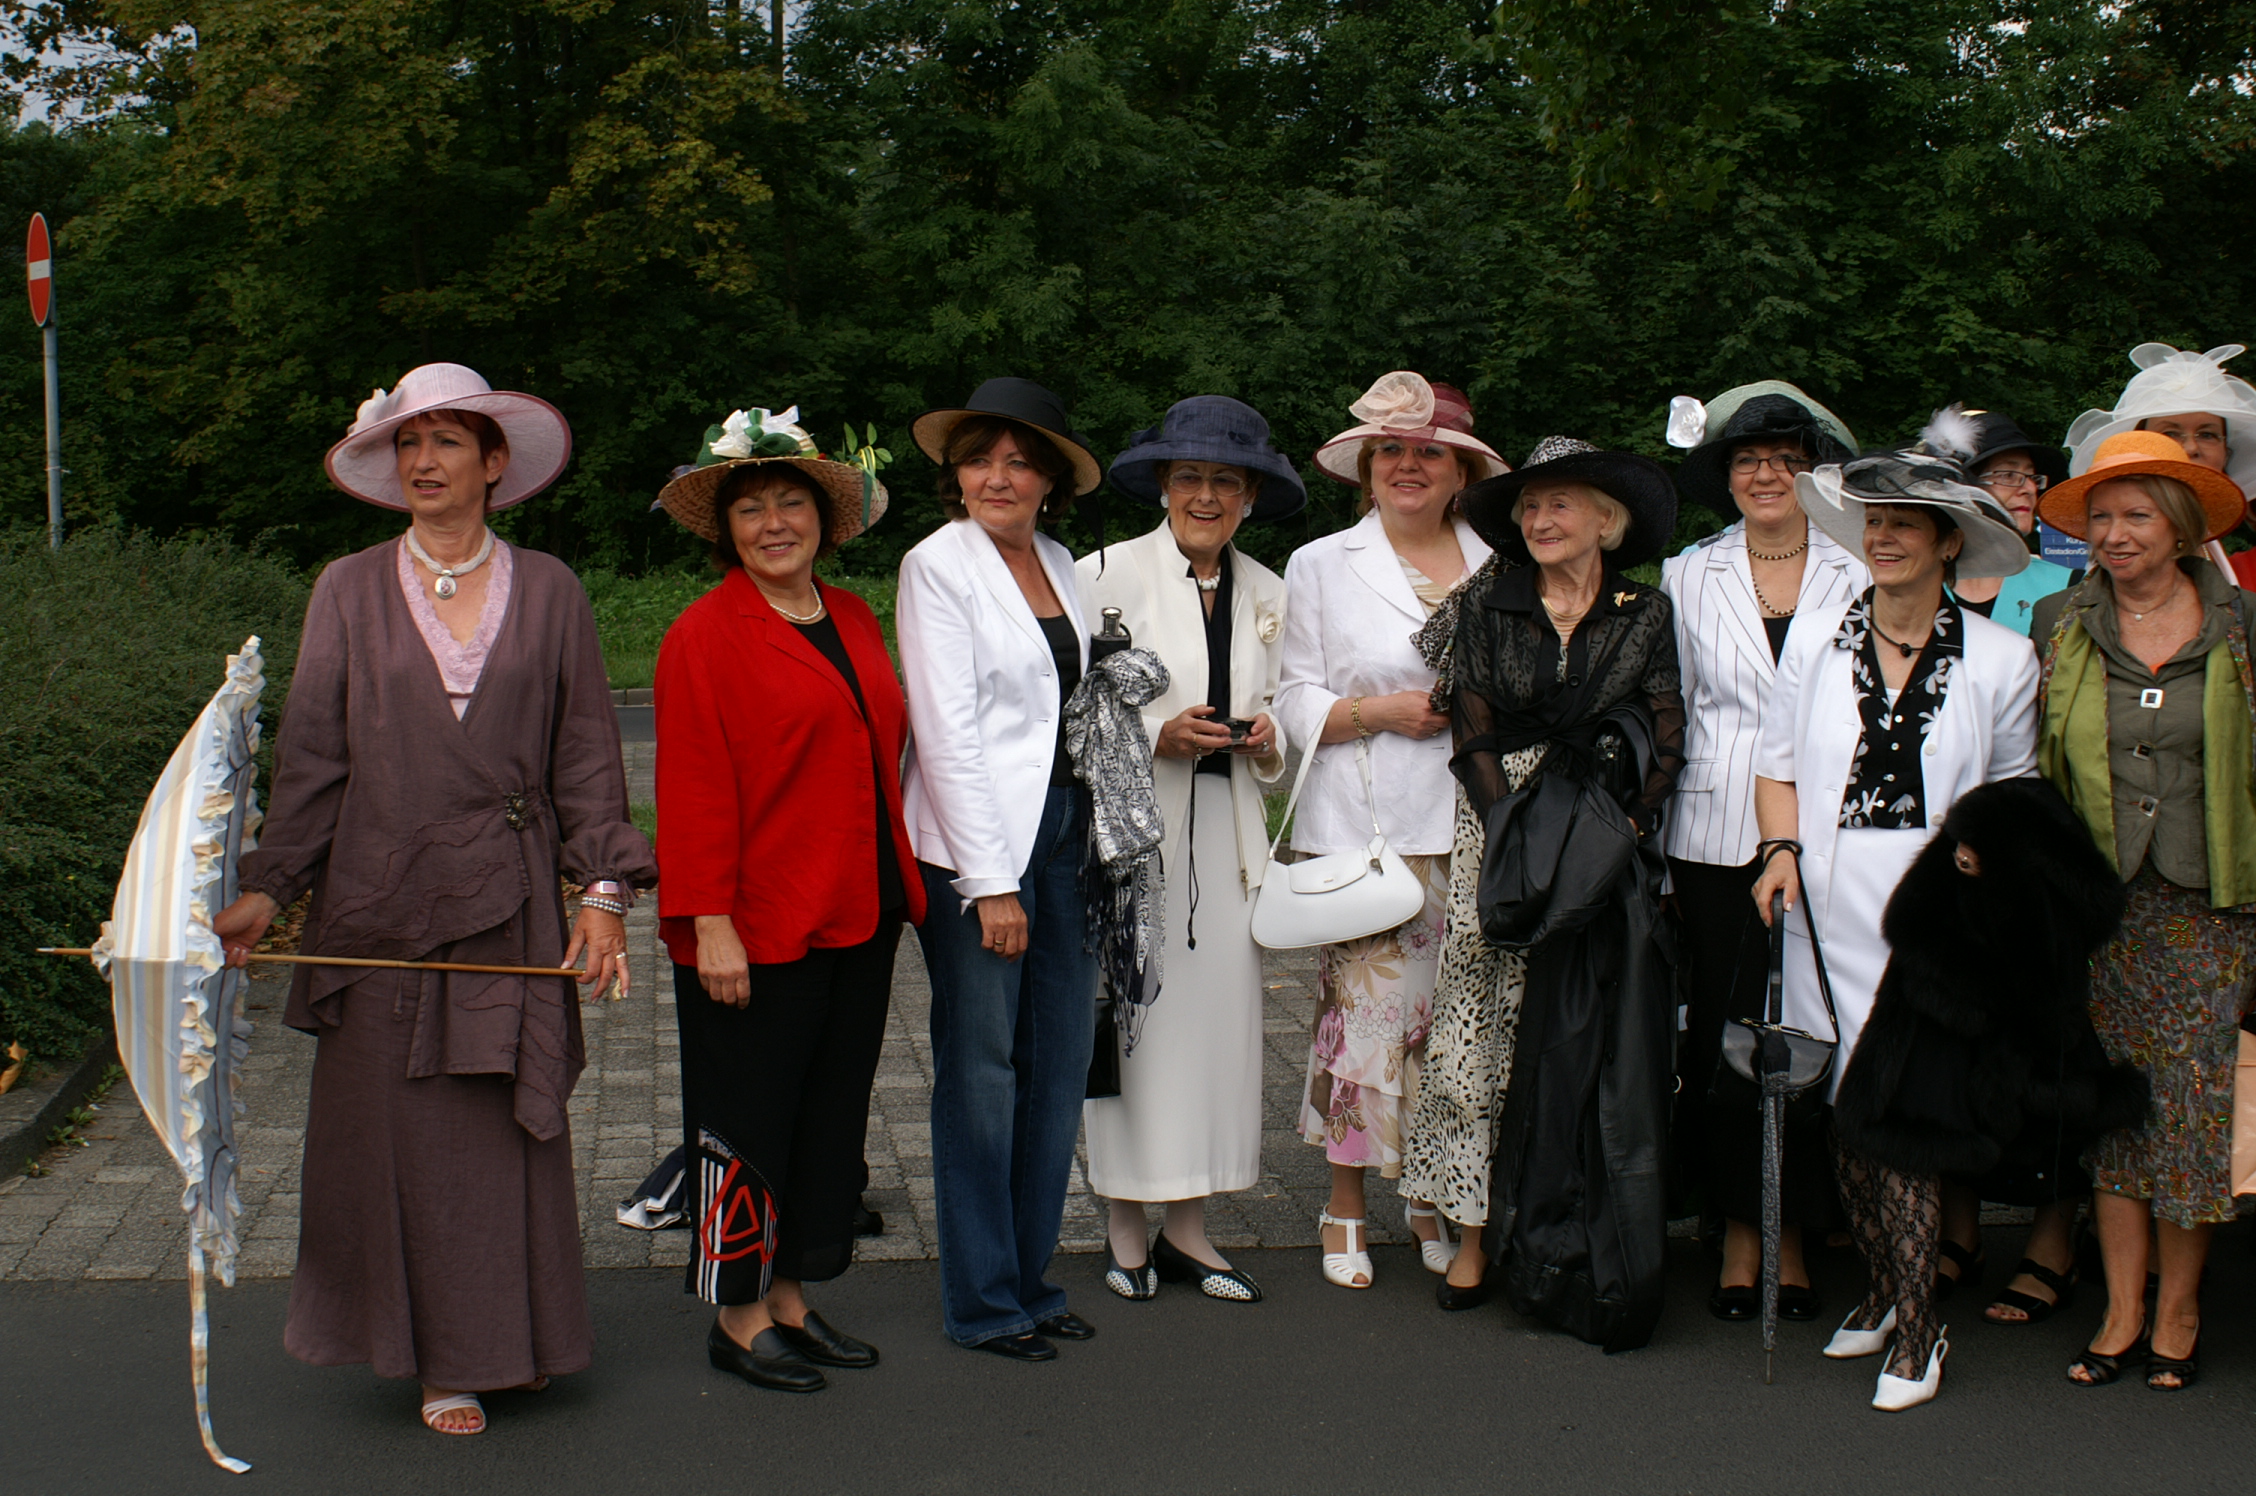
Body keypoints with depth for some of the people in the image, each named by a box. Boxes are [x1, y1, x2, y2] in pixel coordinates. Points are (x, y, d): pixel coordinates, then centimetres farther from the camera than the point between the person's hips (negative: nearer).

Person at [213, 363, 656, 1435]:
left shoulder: (548, 591, 6)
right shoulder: (349, 592, 6)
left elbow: (586, 752, 5)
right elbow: (310, 754, 5)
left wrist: (604, 888, -3)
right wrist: (265, 887, -3)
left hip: (509, 900, 0)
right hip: (379, 900, 0)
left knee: (511, 1126, 4)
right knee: (399, 1126, 2)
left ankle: (510, 1337, 20)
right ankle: (437, 1357, 15)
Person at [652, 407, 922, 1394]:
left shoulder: (853, 619, 12)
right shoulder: (706, 635, -8)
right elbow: (694, 790, -12)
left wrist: (896, 890, 11)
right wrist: (710, 923, -17)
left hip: (857, 919, 7)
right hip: (756, 931, -7)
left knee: (832, 1116, 13)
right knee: (749, 1124, 3)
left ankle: (791, 1300, 26)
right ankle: (738, 1320, 16)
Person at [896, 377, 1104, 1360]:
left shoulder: (1060, 564, 14)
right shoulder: (938, 565, -6)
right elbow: (946, 732, -12)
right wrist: (991, 883, -16)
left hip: (1064, 831, 7)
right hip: (976, 844, -6)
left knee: (1059, 1064, 8)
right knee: (981, 1072, 0)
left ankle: (1030, 1279, 21)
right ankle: (983, 1303, 11)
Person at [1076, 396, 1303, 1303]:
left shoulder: (1267, 593, 13)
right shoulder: (1107, 574, -3)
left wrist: (1265, 735, 0)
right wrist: (1157, 735, -16)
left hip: (1226, 831, 4)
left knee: (1218, 1013, 3)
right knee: (1133, 1011, -4)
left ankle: (1188, 1229, 14)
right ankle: (1125, 1228, 11)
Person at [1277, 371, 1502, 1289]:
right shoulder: (1320, 567, 9)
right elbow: (1298, 704, 4)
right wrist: (1380, 711, -11)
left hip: (1472, 830, 2)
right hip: (1359, 828, -2)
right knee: (1363, 1010, -4)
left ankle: (1434, 1200, 20)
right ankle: (1347, 1211, 11)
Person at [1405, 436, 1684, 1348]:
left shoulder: (1645, 615, 7)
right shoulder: (1487, 606, 7)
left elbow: (1665, 744, 2)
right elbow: (1472, 733, 2)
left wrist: (1609, 836, -11)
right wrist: (1518, 840, -9)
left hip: (1611, 854, 0)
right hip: (1500, 838, 0)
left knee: (1594, 1058, -2)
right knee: (1484, 1034, -3)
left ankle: (1578, 1259, 5)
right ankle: (1475, 1236, 5)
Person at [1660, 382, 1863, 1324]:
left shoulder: (1856, 579, 7)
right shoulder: (1687, 578, 9)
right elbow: (1669, 715, 11)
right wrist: (1657, 823, 5)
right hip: (1716, 839, 0)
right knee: (1723, 1031, 1)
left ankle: (1794, 1236, 12)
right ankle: (1740, 1236, 11)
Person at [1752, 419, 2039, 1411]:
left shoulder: (2001, 660, 3)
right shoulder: (1816, 642, 8)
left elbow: (2015, 791, 11)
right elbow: (1777, 764, 15)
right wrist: (1782, 847, -1)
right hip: (1829, 909, 3)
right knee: (1848, 1108, 6)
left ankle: (1915, 1330, 4)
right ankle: (1884, 1284, 25)